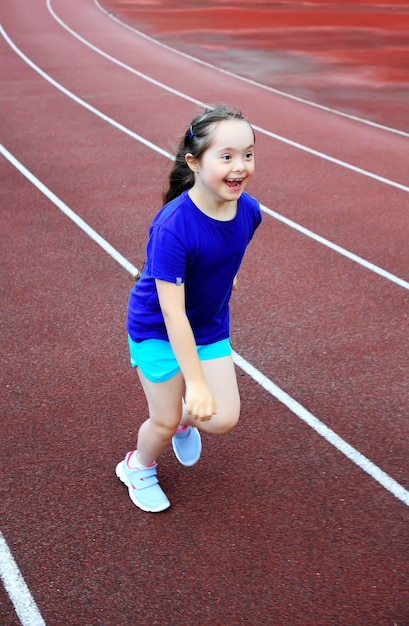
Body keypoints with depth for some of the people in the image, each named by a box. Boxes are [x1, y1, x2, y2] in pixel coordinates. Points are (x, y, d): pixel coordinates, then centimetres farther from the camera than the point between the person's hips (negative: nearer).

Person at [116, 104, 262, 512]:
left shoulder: (249, 210, -15)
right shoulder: (173, 227, -33)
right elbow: (172, 312, -32)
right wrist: (195, 381, -32)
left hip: (211, 328, 5)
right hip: (157, 330, -5)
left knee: (223, 420, -1)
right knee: (165, 422, 5)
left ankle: (186, 418, 36)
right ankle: (138, 468, 40)